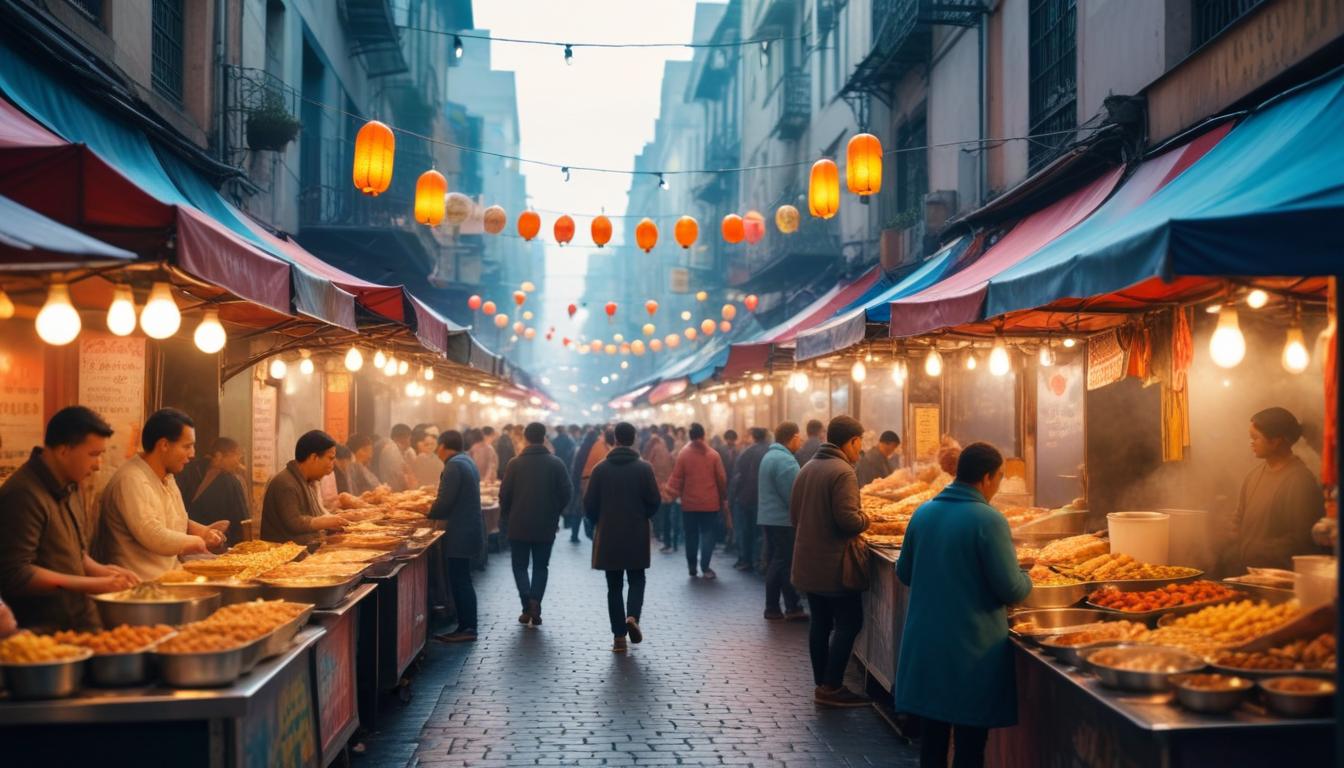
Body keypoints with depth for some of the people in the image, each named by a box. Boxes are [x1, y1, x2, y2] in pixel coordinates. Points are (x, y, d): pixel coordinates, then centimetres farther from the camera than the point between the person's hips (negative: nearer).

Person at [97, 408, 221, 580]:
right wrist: (196, 541, -8)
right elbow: (155, 537, -23)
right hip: (141, 583, -9)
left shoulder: (166, 477, 15)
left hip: (166, 576, 9)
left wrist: (202, 531, 7)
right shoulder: (132, 481, -17)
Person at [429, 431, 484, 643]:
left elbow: (444, 502, -19)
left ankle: (467, 628, -2)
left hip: (461, 533, -10)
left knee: (459, 581, -5)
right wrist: (437, 511, 16)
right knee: (462, 580, 13)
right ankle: (466, 626, 17)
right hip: (470, 528, 10)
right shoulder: (466, 461, 15)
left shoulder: (454, 465, -15)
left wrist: (430, 514, -2)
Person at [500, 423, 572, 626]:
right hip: (546, 526, 1)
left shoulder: (515, 463, -6)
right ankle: (535, 604, -2)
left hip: (519, 525, -1)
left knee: (520, 565, 10)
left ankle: (527, 605, -8)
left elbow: (504, 494, -5)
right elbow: (567, 493, -5)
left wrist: (506, 518, 11)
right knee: (541, 566, 12)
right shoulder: (556, 464, -5)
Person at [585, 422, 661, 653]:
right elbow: (655, 501, -7)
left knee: (614, 585, 9)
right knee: (636, 580, 14)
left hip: (608, 536, 1)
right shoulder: (644, 467, -6)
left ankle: (619, 636, 6)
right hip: (637, 536, -1)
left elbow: (589, 503, -3)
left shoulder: (601, 468, -3)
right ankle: (632, 617, -12)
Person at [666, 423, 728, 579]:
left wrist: (674, 492, 8)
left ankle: (692, 567, 19)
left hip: (689, 503, 1)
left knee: (691, 535, 12)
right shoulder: (713, 455, -3)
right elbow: (722, 479, 1)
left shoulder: (683, 454, -5)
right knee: (708, 534, 4)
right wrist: (724, 499, 10)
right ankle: (705, 567, -4)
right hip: (710, 503, -1)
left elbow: (676, 478, -5)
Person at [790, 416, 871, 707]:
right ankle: (832, 687, 1)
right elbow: (848, 519, -24)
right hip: (835, 565, -8)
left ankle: (822, 684, 20)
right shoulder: (843, 472, -17)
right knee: (848, 623, 1)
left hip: (809, 563, 8)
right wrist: (865, 520, -5)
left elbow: (794, 515, 14)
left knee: (820, 623, 14)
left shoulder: (807, 469, 10)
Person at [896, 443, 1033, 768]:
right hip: (972, 648, -6)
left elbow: (904, 573, 12)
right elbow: (1011, 591, -15)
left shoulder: (923, 512, 2)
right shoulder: (988, 519, -16)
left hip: (926, 642, 6)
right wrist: (1027, 580, 6)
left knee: (933, 734, 16)